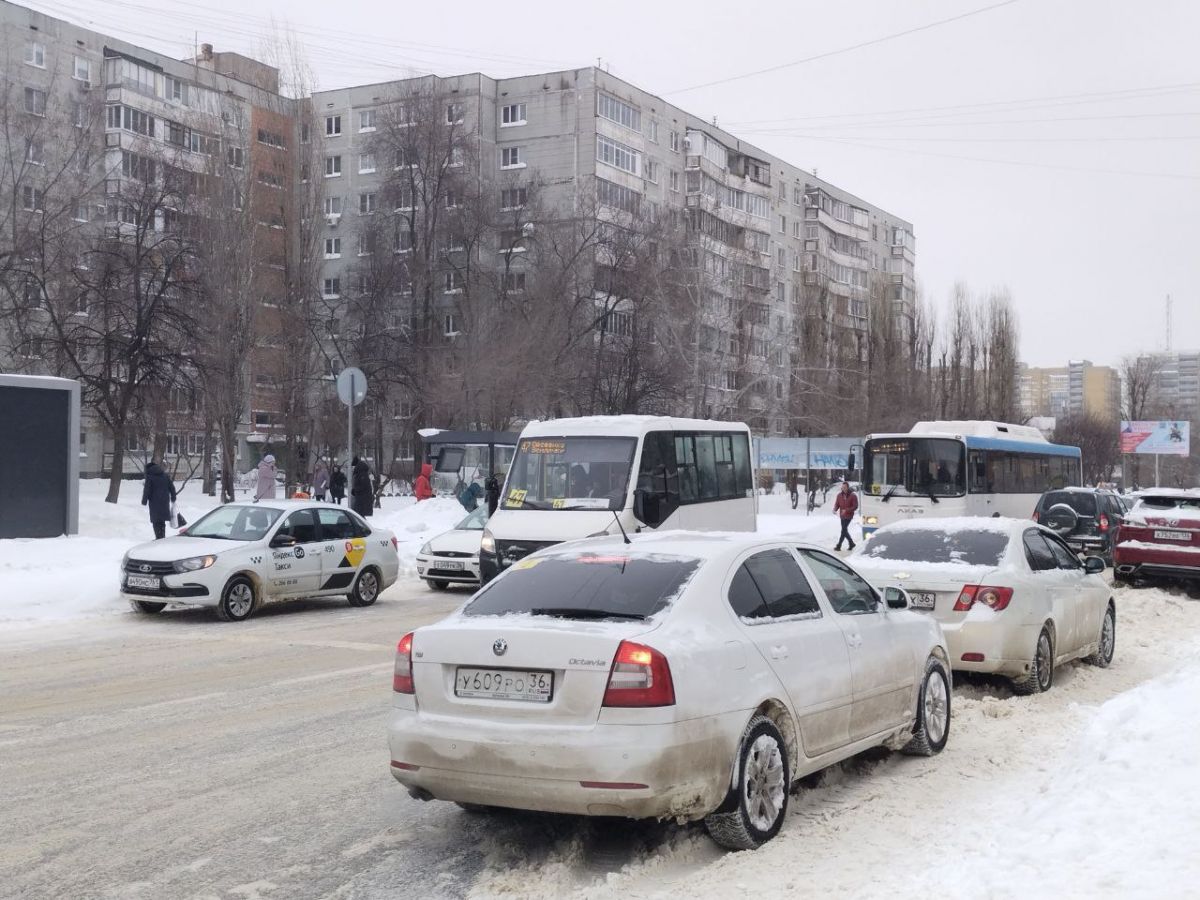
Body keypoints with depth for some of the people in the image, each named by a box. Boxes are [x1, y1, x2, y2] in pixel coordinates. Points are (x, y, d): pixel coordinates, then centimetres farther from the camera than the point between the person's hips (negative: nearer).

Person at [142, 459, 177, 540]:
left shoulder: (150, 477, -7)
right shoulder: (166, 475, 9)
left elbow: (147, 490, -11)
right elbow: (172, 488, 11)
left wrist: (144, 501, -4)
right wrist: (173, 498, 20)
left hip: (154, 502, -5)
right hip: (165, 501, 5)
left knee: (156, 521, 0)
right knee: (162, 521, 16)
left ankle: (159, 538, -5)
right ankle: (162, 537, 18)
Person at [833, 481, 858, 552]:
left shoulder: (853, 495, -10)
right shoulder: (839, 495, 3)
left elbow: (855, 507, -11)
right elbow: (837, 504, 6)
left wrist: (846, 510, -24)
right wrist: (835, 509, -17)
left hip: (848, 516, -6)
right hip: (842, 516, 6)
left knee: (844, 530, -10)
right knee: (845, 530, 12)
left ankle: (839, 546, -8)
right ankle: (851, 543, 28)